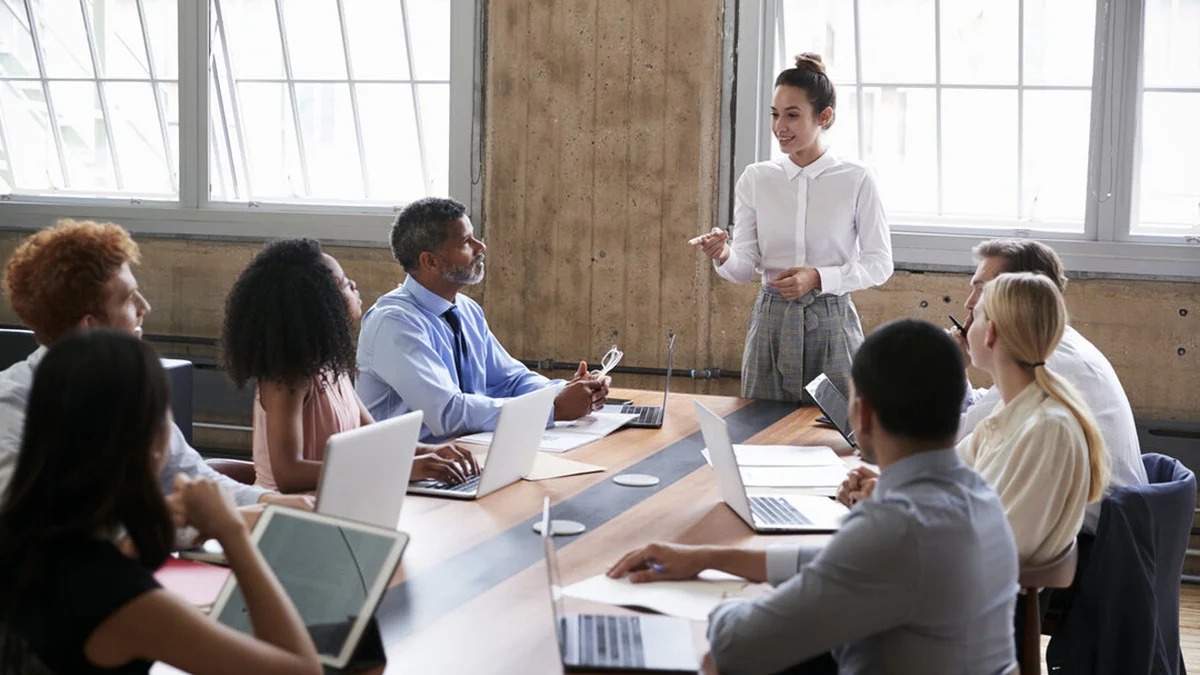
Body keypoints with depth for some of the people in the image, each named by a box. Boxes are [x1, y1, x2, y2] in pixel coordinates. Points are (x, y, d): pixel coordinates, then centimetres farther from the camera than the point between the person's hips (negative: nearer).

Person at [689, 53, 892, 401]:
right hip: (771, 321, 2)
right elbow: (745, 268, 0)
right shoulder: (756, 179, 3)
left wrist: (818, 278, -16)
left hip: (831, 323, -2)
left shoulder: (856, 180, -4)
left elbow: (879, 264, -3)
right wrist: (723, 255, -22)